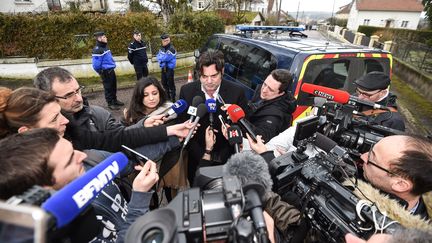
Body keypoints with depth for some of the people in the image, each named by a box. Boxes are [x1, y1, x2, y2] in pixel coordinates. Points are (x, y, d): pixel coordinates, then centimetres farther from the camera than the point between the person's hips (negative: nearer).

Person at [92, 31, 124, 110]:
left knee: (114, 87, 18)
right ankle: (110, 103, 12)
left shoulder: (105, 47, 10)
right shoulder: (97, 50, -19)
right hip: (105, 72, -9)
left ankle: (115, 100, 32)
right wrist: (101, 72, -9)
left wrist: (113, 64, 18)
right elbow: (96, 65, -22)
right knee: (108, 88, 1)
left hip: (111, 70, 9)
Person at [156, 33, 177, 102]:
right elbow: (158, 56, 7)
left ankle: (173, 98, 6)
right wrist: (163, 58, -13)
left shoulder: (171, 49, -16)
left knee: (170, 83, -5)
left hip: (169, 68, -8)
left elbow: (166, 58, -21)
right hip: (163, 68, 8)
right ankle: (167, 96, 33)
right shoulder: (162, 48, 10)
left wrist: (161, 58, -3)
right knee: (164, 83, 17)